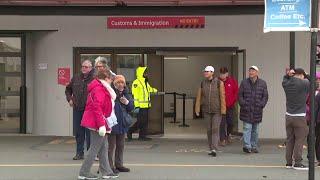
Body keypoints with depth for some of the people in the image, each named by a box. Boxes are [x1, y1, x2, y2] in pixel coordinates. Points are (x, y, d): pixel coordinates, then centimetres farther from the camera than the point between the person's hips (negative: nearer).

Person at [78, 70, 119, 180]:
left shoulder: (98, 88, 16)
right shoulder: (99, 90, -16)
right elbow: (97, 107, -24)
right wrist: (101, 125, -26)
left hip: (98, 124, 11)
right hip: (97, 123, -11)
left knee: (104, 147, 14)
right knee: (95, 148, -5)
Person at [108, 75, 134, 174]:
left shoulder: (126, 94, 9)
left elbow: (131, 108, 11)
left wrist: (127, 102, -6)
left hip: (122, 124, 7)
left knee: (121, 145, 16)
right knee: (111, 145, -1)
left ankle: (119, 164, 27)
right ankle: (110, 166, 7)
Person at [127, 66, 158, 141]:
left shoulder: (146, 82, 17)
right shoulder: (136, 83, -12)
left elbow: (150, 89, 38)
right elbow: (135, 95, -17)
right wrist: (136, 106, -22)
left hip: (146, 106, 9)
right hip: (140, 106, -9)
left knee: (145, 121, 9)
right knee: (140, 121, -8)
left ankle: (143, 136, 14)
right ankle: (130, 131, 6)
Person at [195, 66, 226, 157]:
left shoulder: (219, 83, -10)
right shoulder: (203, 83, 2)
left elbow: (222, 97, -12)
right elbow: (199, 97, 3)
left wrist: (223, 110, -15)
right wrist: (197, 109, 0)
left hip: (217, 110, -4)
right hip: (207, 110, 4)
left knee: (215, 129, -12)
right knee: (209, 129, 7)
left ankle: (214, 149, -16)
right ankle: (211, 149, 16)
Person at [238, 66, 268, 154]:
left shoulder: (262, 83, 6)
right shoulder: (244, 83, 4)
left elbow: (265, 96, 7)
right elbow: (240, 95, 5)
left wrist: (261, 105, -6)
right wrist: (243, 104, -7)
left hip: (257, 110, 2)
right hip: (246, 110, -2)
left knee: (255, 130, 9)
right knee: (247, 128, -9)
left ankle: (254, 146, 17)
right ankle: (247, 146, -9)